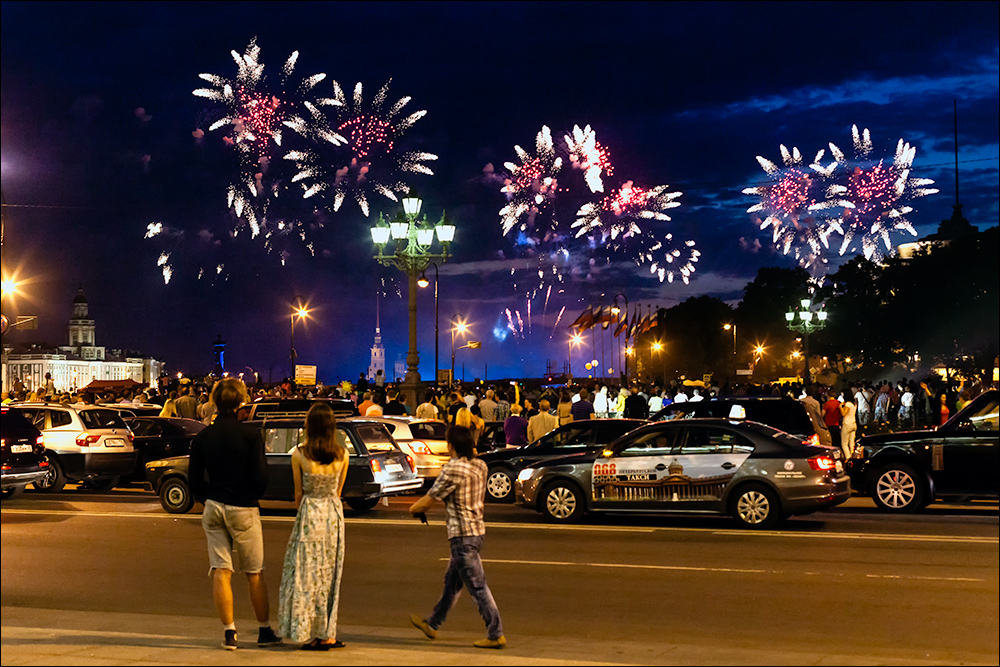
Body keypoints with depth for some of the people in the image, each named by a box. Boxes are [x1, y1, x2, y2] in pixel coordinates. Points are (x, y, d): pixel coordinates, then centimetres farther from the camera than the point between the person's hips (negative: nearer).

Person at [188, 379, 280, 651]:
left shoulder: (203, 437, 2)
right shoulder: (250, 434, -9)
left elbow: (194, 479, 5)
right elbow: (260, 477, -11)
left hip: (213, 507, 3)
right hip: (243, 509, -3)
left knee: (221, 572, 4)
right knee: (255, 574, 8)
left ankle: (229, 632, 3)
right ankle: (265, 631, 16)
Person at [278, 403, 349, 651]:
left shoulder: (299, 454, -10)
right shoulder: (342, 454, -2)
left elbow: (299, 493, 0)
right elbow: (338, 490, 9)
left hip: (310, 513, -3)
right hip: (334, 513, 3)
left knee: (307, 574, 5)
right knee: (329, 573, 11)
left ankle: (309, 634, 5)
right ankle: (327, 633, 13)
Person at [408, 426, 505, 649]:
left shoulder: (452, 470, -18)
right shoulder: (479, 466, 6)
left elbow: (429, 500, -8)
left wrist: (414, 508, 11)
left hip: (462, 534, -9)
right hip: (477, 529, 9)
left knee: (477, 586, -6)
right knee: (452, 581, 20)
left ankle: (496, 634, -6)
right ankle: (432, 624, 35)